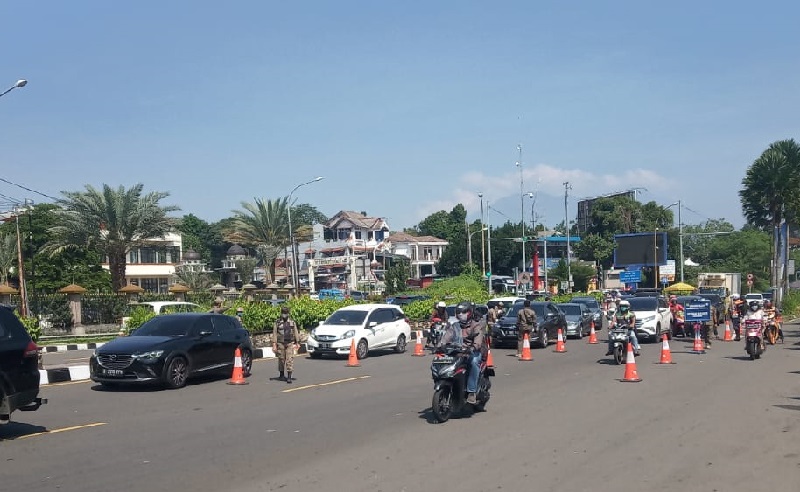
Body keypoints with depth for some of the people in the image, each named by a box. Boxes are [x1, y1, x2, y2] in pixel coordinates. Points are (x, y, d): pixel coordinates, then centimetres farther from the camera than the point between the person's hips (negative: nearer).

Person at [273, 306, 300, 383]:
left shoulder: (292, 322, 7)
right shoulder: (278, 322, 2)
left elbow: (296, 333, 11)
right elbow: (274, 334, -1)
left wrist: (297, 343, 8)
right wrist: (274, 344, -8)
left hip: (290, 343, 0)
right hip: (280, 343, 0)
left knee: (290, 360, -9)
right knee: (281, 360, 8)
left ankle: (289, 377, -11)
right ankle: (281, 375, 24)